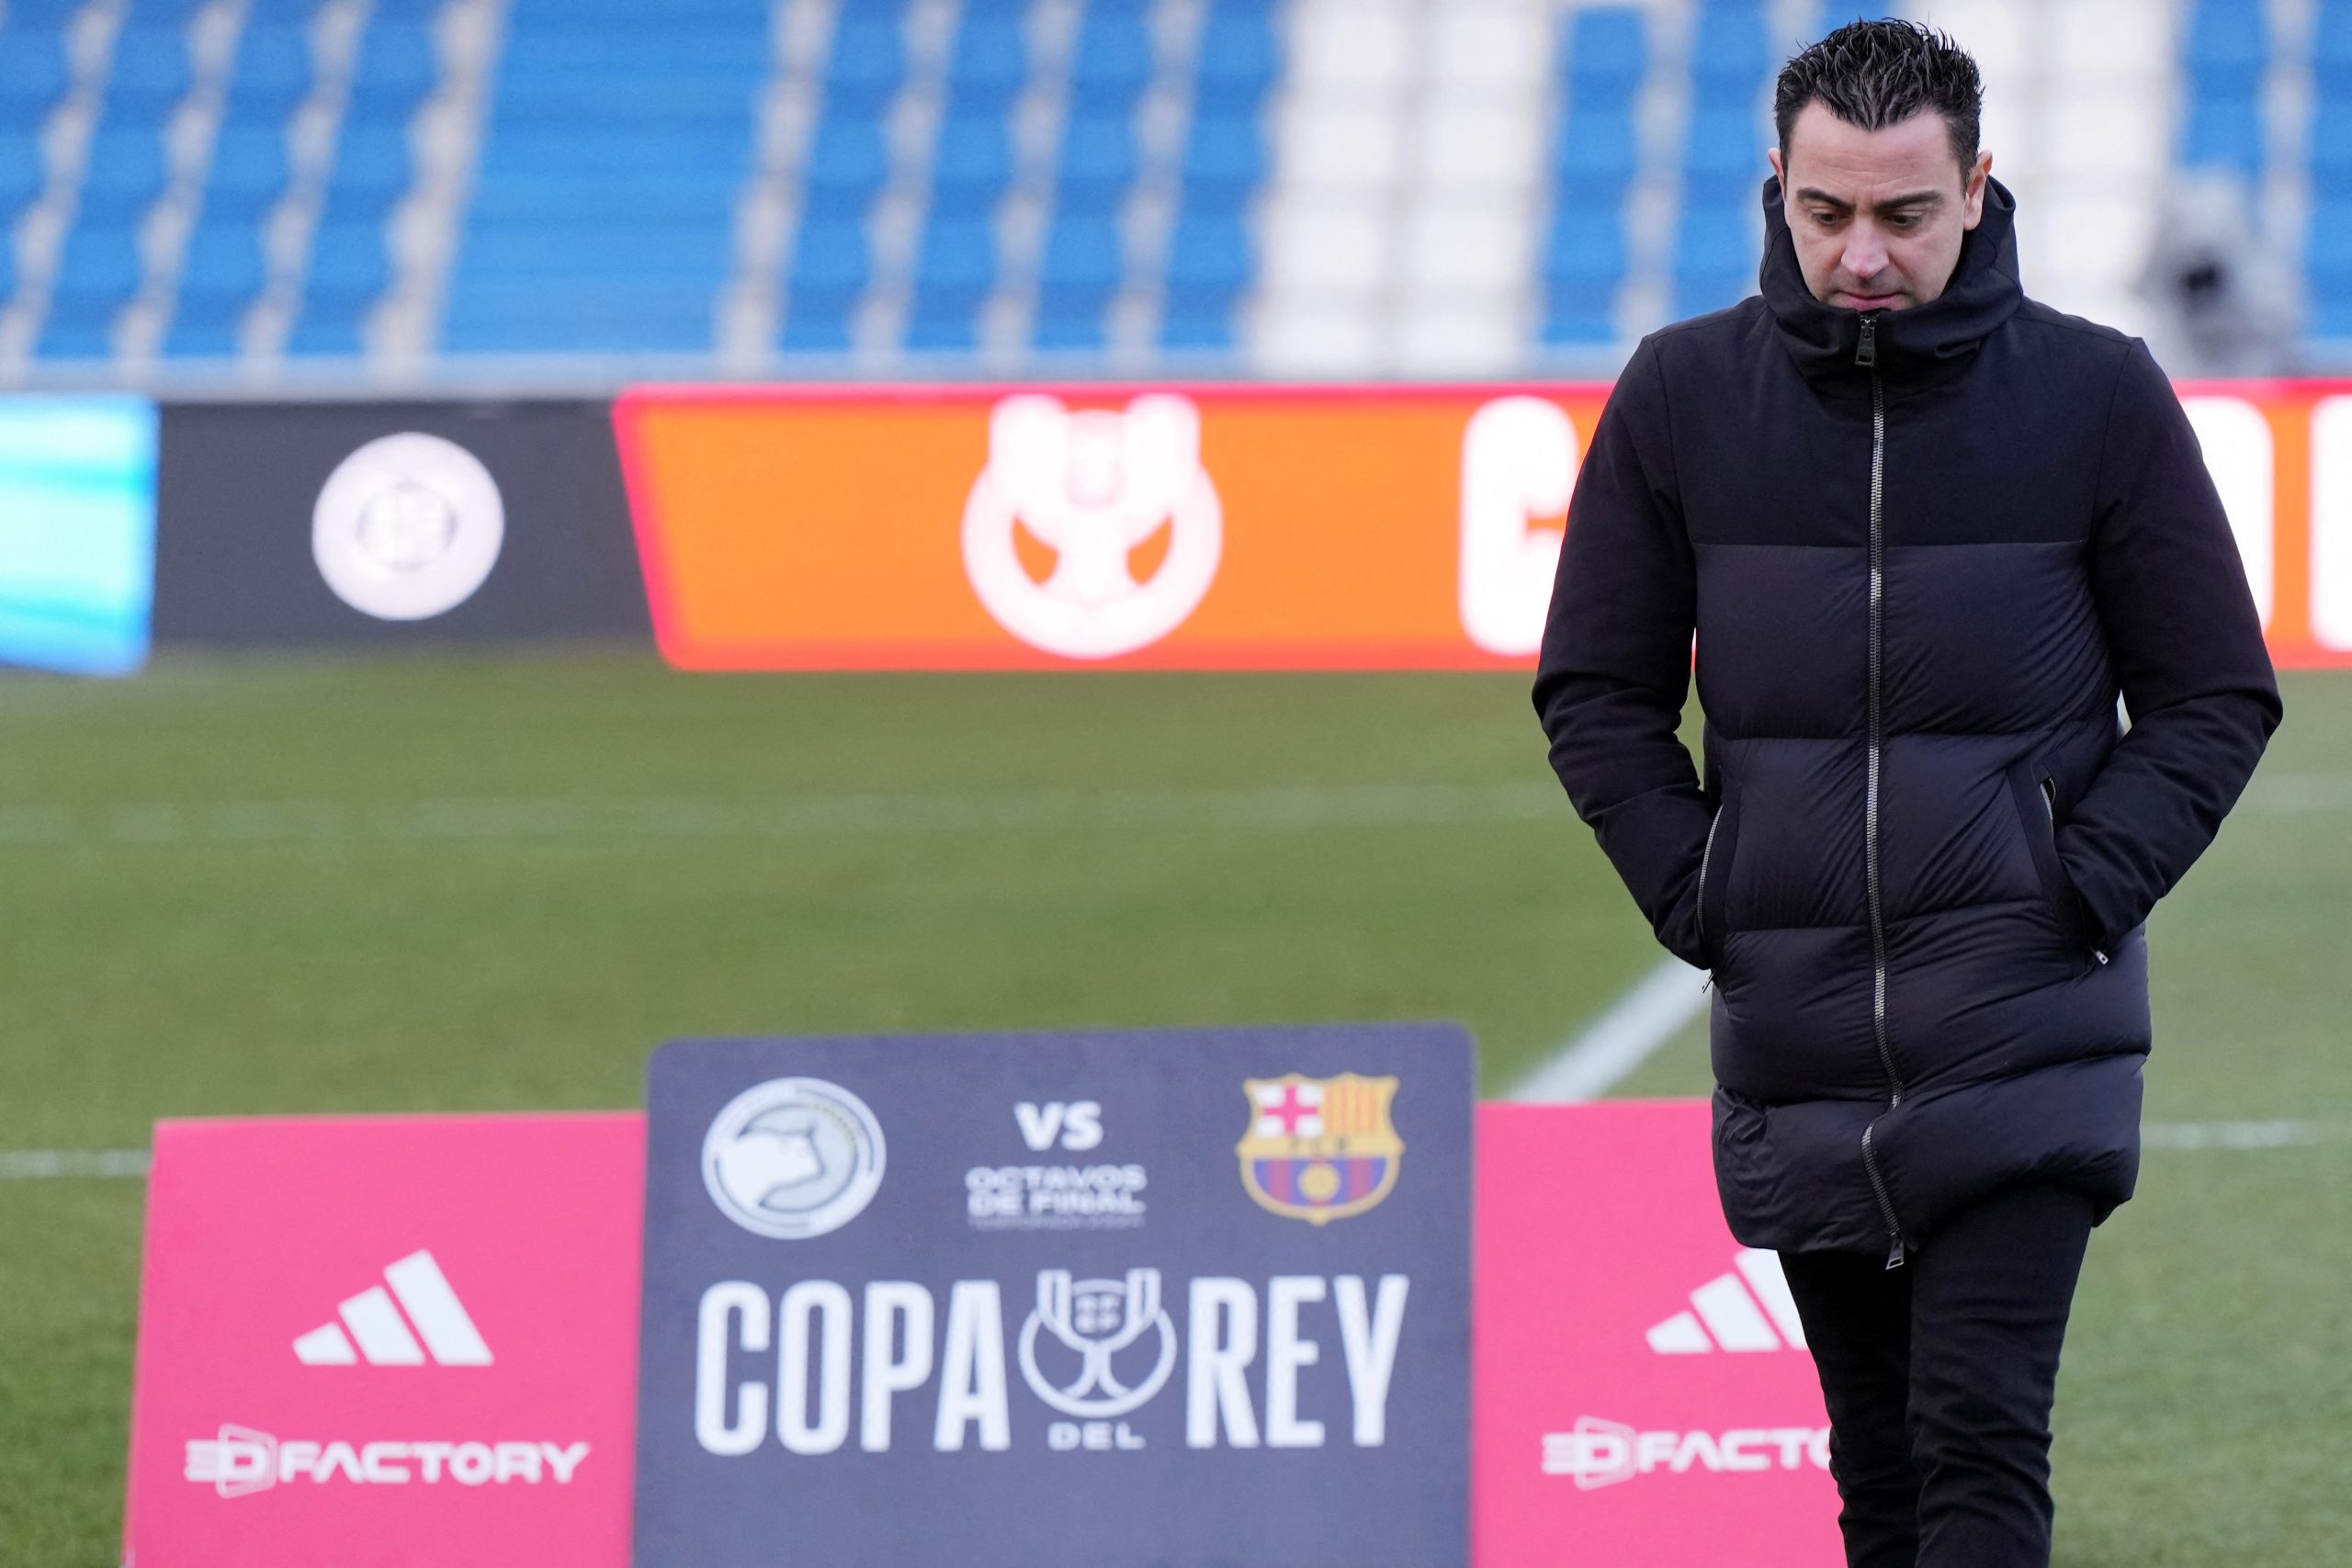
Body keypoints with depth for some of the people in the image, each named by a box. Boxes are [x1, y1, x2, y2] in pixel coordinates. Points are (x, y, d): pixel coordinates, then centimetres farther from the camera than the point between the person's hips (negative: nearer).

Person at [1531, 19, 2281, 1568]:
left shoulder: (2099, 395, -2)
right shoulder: (1683, 395, 2)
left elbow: (2216, 697, 4)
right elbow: (1598, 692, 11)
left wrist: (2085, 891, -9)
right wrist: (1698, 892, -3)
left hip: (2027, 1044, -3)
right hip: (1792, 1053, 3)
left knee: (1982, 1441, -12)